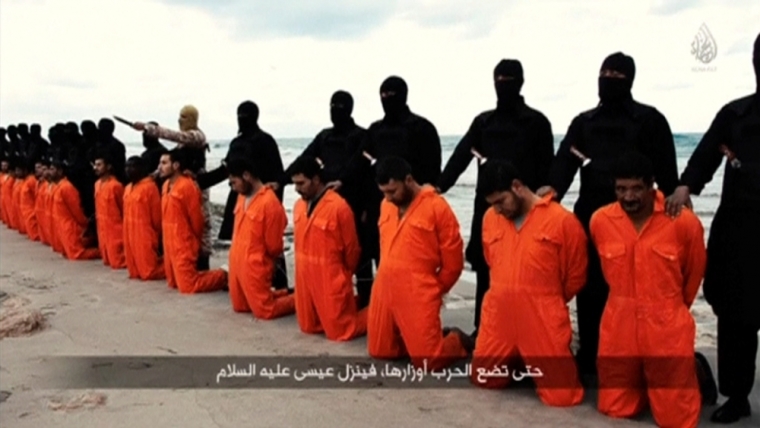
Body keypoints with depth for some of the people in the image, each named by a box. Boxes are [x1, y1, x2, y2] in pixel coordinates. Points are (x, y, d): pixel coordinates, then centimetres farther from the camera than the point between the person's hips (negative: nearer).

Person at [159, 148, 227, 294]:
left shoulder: (188, 186, -18)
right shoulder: (166, 185, 9)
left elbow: (196, 218, -14)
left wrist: (195, 243, -2)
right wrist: (167, 239, 16)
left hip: (184, 245, -9)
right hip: (170, 244, 9)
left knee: (187, 286, -9)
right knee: (173, 282, 15)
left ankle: (223, 276, 9)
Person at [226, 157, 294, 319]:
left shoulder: (269, 202, -21)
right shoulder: (242, 197, 6)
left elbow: (274, 245, -14)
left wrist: (257, 258, 2)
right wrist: (237, 256, 13)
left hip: (256, 267, -9)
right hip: (237, 263, 9)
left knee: (265, 311, -1)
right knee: (240, 306, 17)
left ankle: (297, 299, 20)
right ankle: (283, 294, 29)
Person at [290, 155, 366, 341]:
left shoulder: (338, 206, -19)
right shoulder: (299, 205, 3)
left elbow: (351, 248, -10)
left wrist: (344, 276, 4)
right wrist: (307, 269, 15)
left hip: (332, 282, -7)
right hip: (305, 279, 7)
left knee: (340, 332, 0)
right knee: (308, 326, 17)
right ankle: (349, 305, 33)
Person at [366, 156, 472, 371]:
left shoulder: (437, 207, -9)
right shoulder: (386, 206, 9)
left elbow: (453, 263, -5)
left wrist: (432, 290, 4)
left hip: (418, 296, -6)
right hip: (384, 291, 7)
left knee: (427, 361, -7)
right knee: (379, 351, 13)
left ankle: (457, 340, 23)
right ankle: (429, 337, 31)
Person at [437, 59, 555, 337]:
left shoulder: (537, 122, 4)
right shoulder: (483, 121, 14)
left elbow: (545, 170, 1)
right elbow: (461, 156, 4)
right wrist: (440, 185, -11)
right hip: (487, 206, 4)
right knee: (485, 269, 6)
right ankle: (482, 329, 16)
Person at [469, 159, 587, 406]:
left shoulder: (562, 220, -9)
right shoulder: (490, 218, 5)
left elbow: (575, 277, 1)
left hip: (544, 322, -4)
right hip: (498, 319, 5)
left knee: (561, 396, -4)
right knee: (482, 379, 13)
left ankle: (541, 364, 27)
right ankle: (518, 361, 39)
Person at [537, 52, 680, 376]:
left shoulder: (649, 119, 4)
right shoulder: (583, 122, 14)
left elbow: (665, 171, -1)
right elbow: (566, 158, -1)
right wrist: (553, 186, -21)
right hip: (589, 215, 4)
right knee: (589, 288, 7)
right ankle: (588, 357, 19)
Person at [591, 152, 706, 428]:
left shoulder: (684, 222, -13)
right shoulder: (600, 221, -5)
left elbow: (693, 274, 6)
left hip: (668, 329, -2)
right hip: (618, 327, 3)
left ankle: (694, 373, 34)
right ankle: (643, 381, 40)